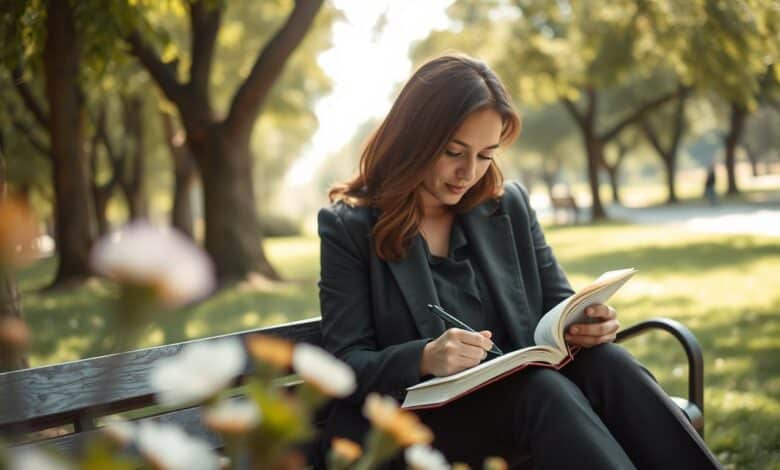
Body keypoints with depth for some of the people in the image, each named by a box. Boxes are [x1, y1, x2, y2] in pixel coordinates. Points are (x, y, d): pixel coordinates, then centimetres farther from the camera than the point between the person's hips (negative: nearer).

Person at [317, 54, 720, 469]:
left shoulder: (508, 205, 12)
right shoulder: (349, 227, 0)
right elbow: (346, 367, -6)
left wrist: (587, 322, -11)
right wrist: (424, 359, -27)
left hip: (523, 390, 4)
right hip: (419, 416, -4)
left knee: (606, 362, -26)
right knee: (545, 389, -32)